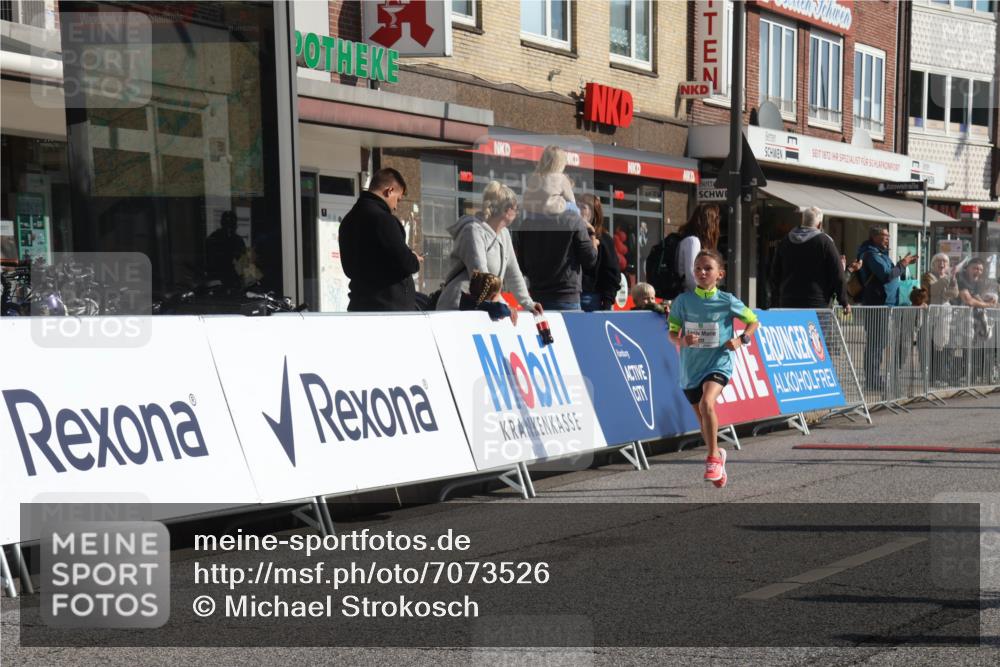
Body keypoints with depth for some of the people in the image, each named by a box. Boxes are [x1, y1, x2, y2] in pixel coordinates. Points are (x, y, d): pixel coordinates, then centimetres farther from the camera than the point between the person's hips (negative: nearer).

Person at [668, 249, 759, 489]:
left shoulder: (727, 301, -5)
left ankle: (713, 457, -18)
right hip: (691, 367, 3)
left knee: (707, 402, -30)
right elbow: (672, 333, 4)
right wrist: (682, 340, -18)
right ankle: (717, 455, 41)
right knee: (703, 421, 15)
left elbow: (753, 321, 9)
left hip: (718, 363, -3)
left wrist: (741, 339, -8)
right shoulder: (683, 301, -2)